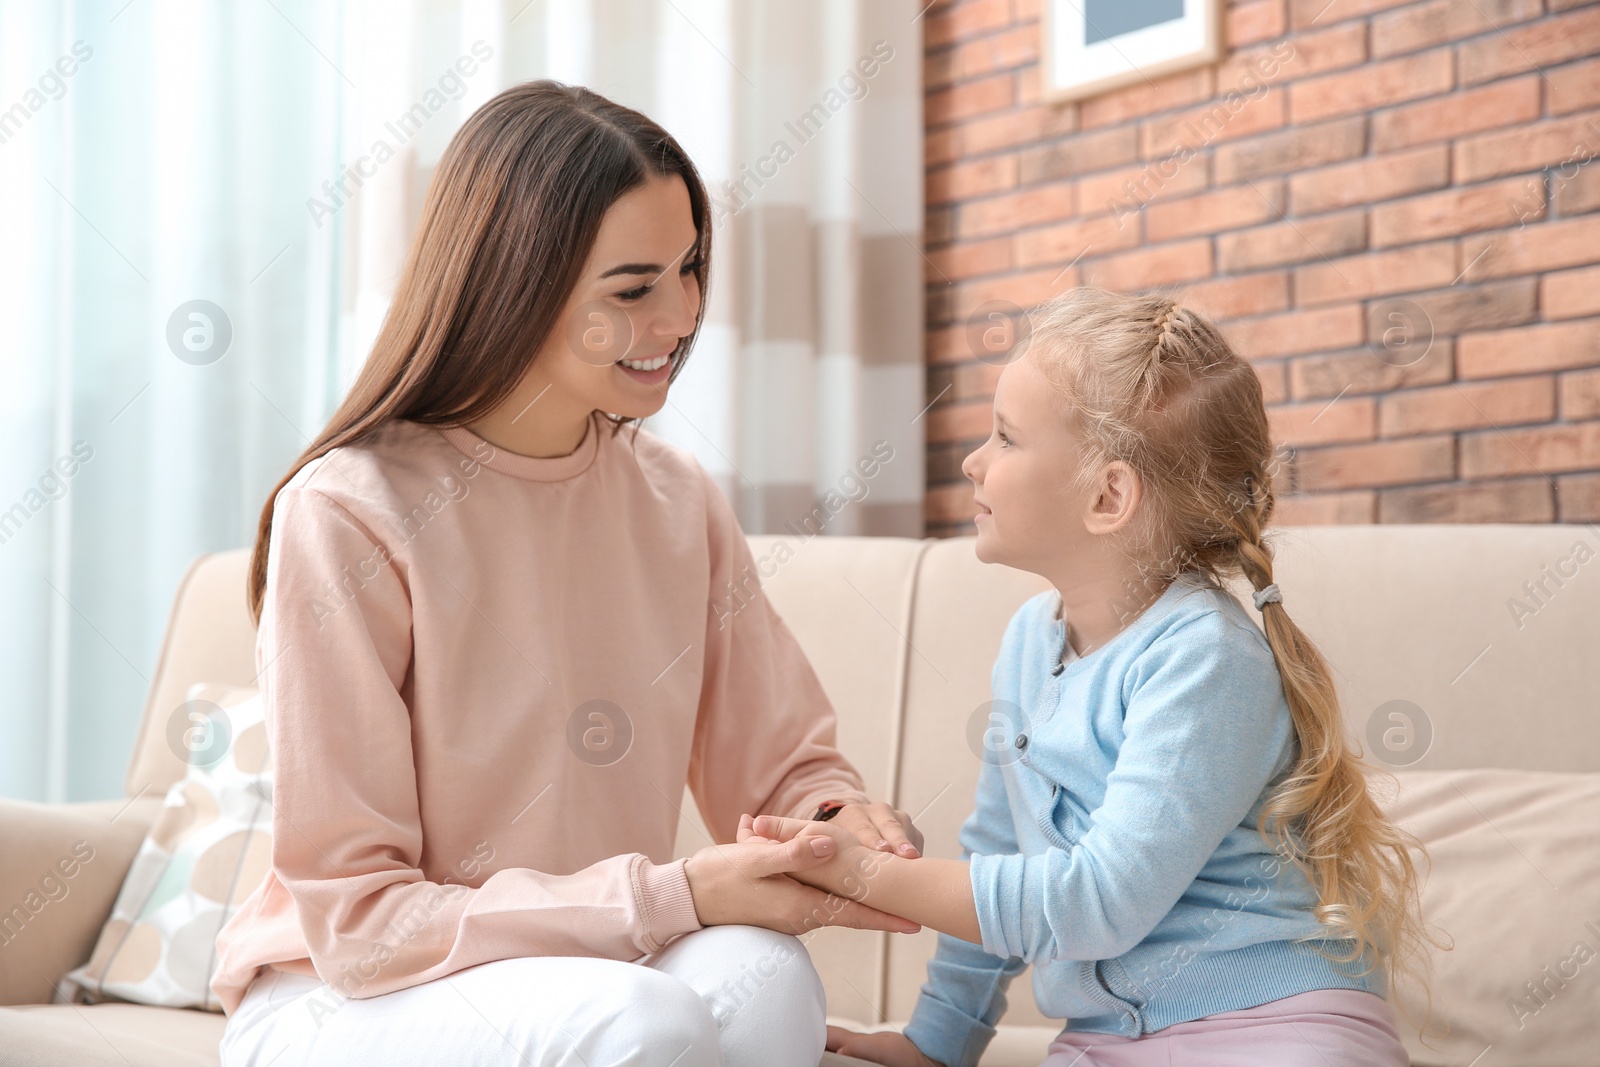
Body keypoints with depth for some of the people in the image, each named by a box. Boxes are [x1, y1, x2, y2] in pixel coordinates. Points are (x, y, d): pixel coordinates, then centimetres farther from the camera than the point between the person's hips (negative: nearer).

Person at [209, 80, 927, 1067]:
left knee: (762, 977, -29)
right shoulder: (347, 517, -15)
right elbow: (357, 919, -16)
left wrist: (839, 817, -15)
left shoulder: (679, 498, 3)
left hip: (600, 968, 4)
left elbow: (780, 763, 10)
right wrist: (673, 896, -23)